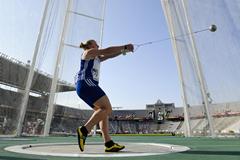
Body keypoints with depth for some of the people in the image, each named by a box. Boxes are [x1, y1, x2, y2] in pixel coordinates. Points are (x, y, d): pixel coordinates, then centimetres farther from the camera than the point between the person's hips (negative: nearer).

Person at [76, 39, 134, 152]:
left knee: (102, 111, 1)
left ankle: (109, 143, -4)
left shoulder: (96, 58, 32)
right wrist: (124, 47, -1)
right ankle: (84, 130, -20)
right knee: (107, 108, -19)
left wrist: (123, 51, 13)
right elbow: (107, 51, -4)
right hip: (86, 83, -10)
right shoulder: (88, 52, 7)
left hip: (88, 85, 10)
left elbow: (109, 55, 24)